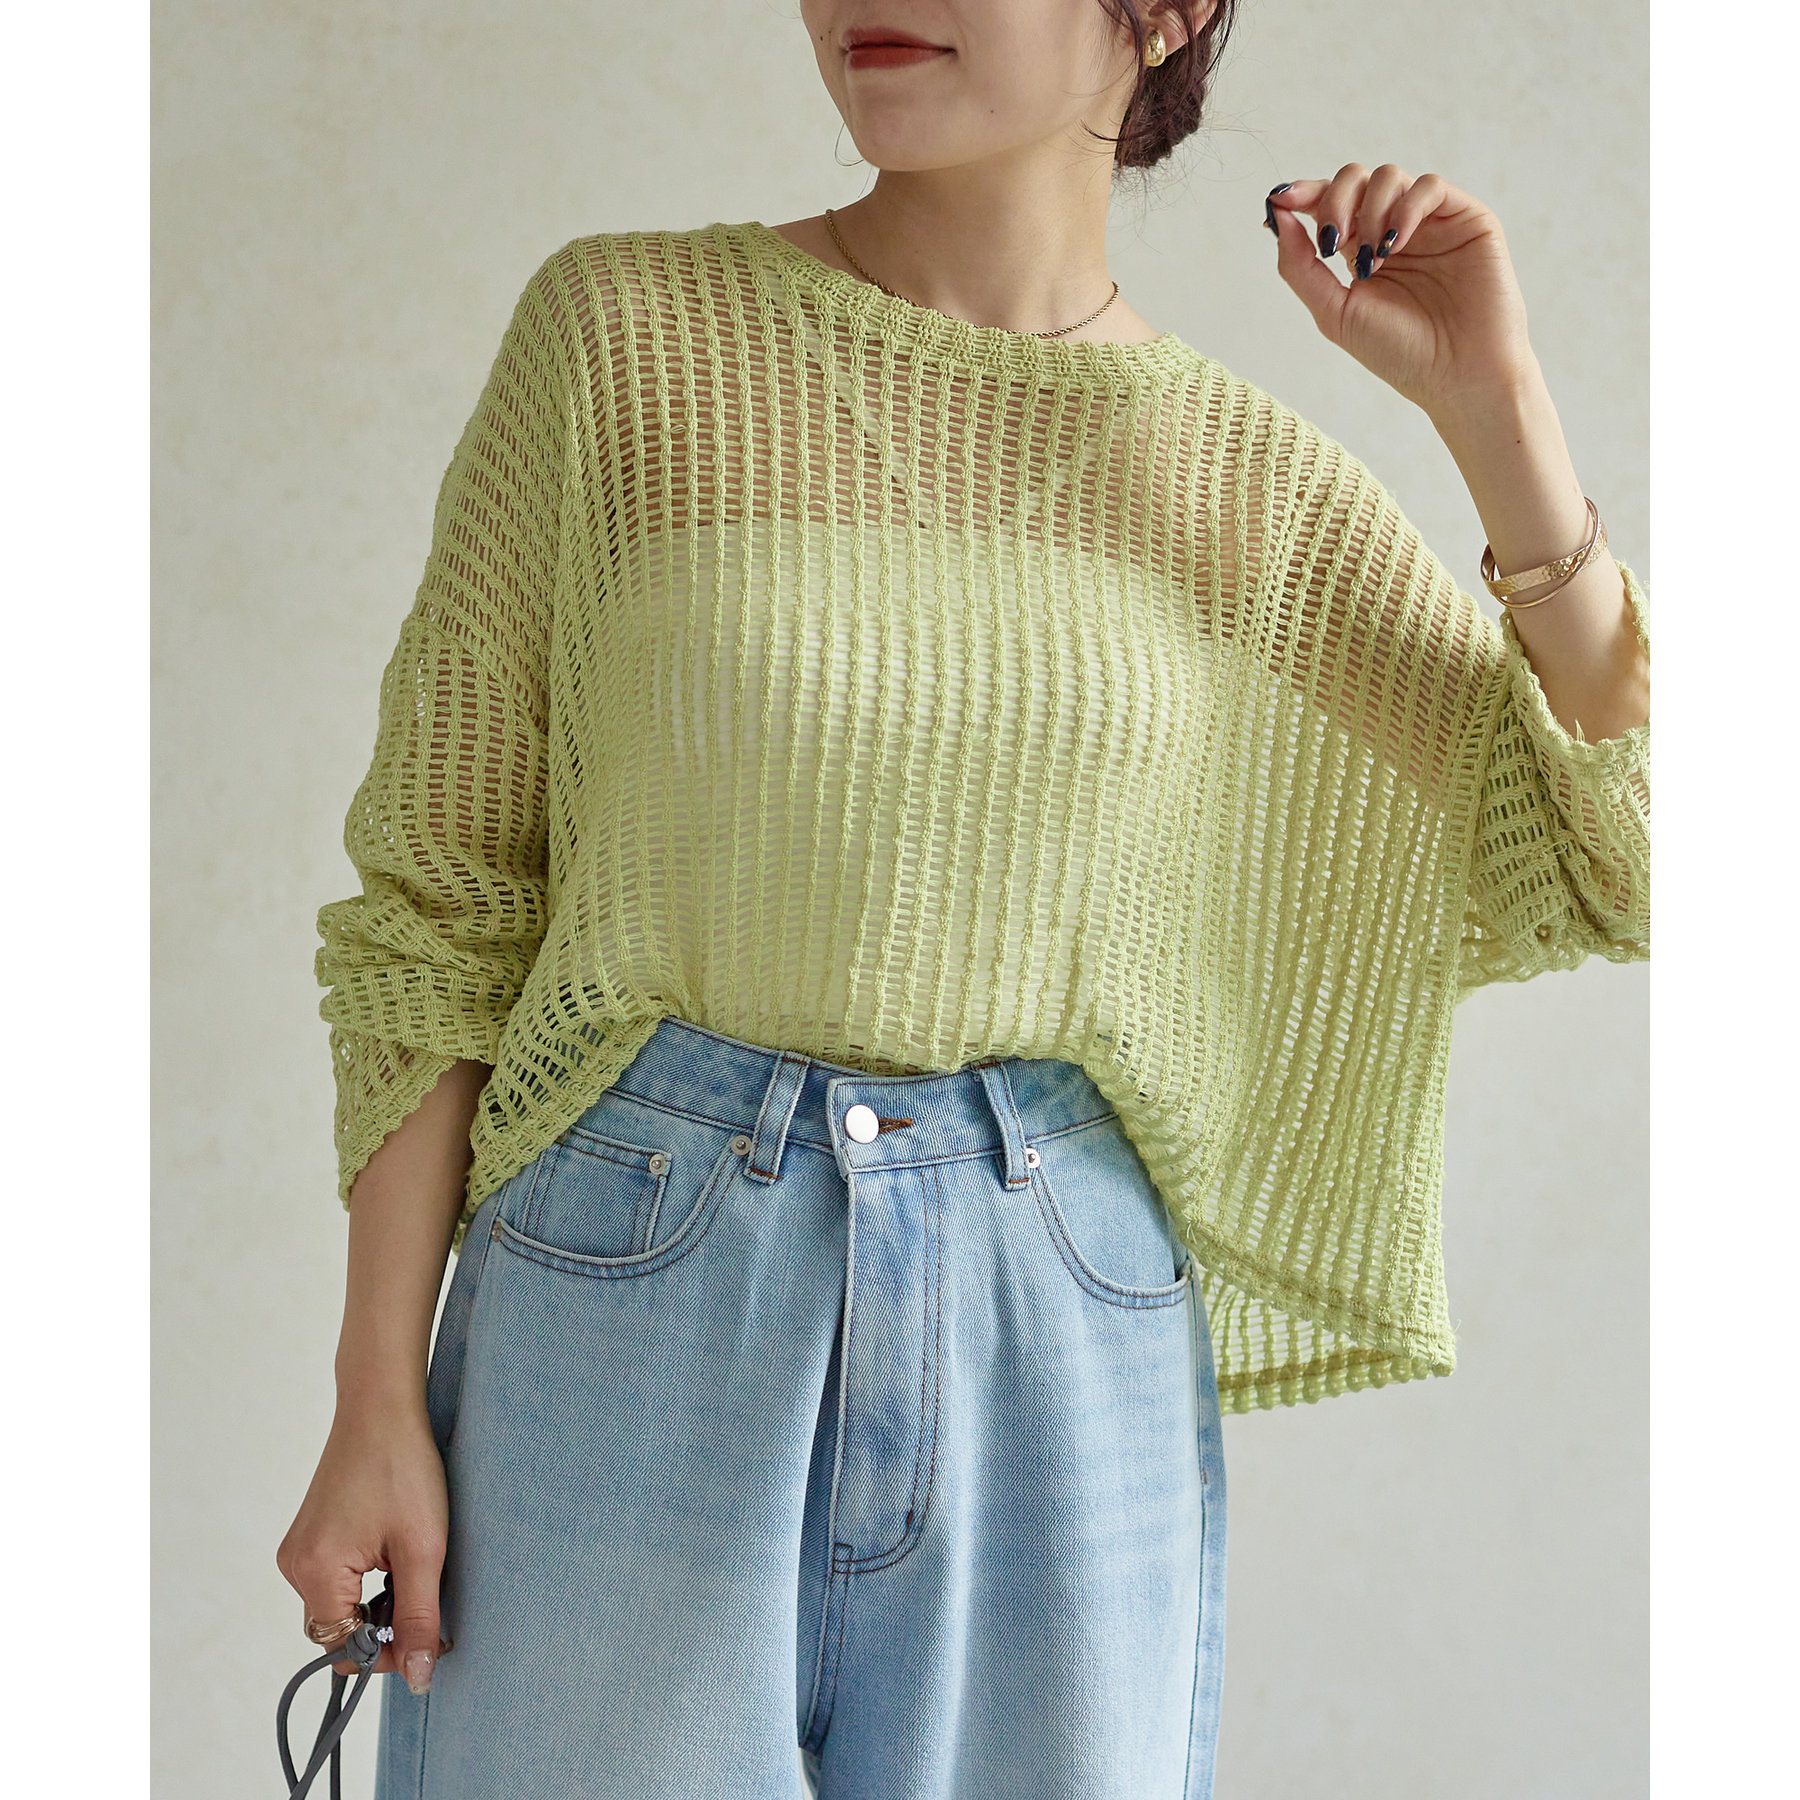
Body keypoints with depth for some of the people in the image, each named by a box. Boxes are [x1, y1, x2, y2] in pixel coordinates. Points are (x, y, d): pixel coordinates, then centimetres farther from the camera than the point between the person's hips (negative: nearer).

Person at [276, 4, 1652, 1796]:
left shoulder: (1246, 476, 3)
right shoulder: (624, 328, -2)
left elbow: (1603, 869, 2)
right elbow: (438, 892, 0)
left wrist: (1490, 406, -6)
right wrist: (379, 1405, -3)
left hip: (1067, 1322, 2)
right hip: (633, 1291, -1)